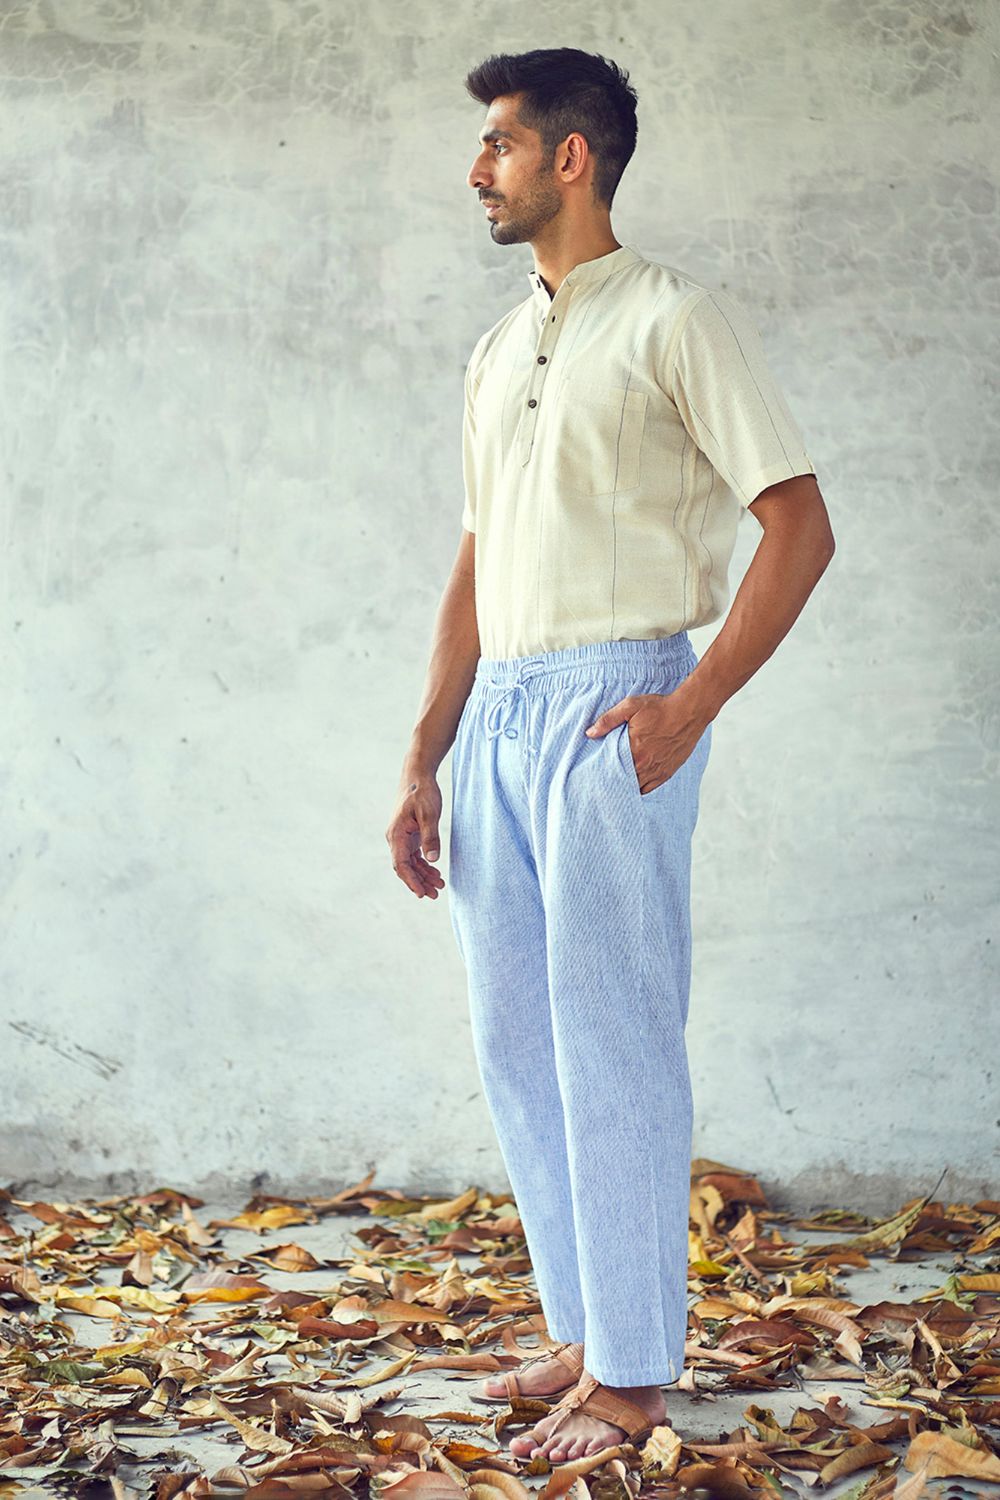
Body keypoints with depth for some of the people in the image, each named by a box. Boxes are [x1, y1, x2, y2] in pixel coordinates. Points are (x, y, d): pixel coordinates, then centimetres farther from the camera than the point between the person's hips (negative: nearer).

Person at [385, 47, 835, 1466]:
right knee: (514, 1043, 10)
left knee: (612, 1044, -4)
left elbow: (799, 525, -9)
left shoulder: (676, 319, -3)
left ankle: (632, 1372, 7)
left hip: (610, 707, -8)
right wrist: (423, 761, 14)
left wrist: (691, 704, -17)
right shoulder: (496, 353, 19)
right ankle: (583, 1330, 23)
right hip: (498, 712, 8)